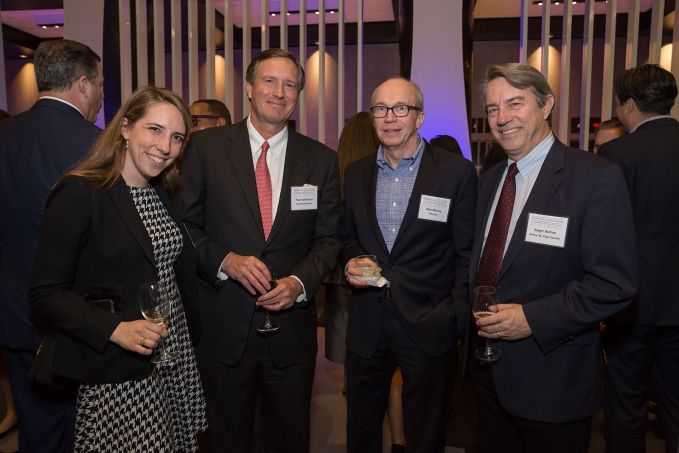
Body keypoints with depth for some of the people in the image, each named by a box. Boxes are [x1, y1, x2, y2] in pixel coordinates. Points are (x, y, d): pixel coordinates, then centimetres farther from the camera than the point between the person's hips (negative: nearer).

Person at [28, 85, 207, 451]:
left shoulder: (163, 195, 8)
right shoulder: (79, 193, -14)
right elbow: (45, 293, -14)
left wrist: (193, 329, 6)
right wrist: (115, 329, -25)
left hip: (177, 357, 7)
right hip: (117, 372, -7)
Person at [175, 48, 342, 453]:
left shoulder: (321, 159, 1)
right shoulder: (207, 147, -3)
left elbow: (328, 239, 4)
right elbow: (185, 225, -2)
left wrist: (300, 282, -13)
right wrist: (225, 261, -18)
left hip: (291, 325, 2)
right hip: (223, 327, -1)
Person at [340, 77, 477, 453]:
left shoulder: (457, 172, -7)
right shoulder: (356, 174, 6)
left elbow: (467, 253, -6)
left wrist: (456, 318, -9)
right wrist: (351, 262, -6)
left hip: (429, 326, -3)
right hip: (366, 324, 4)